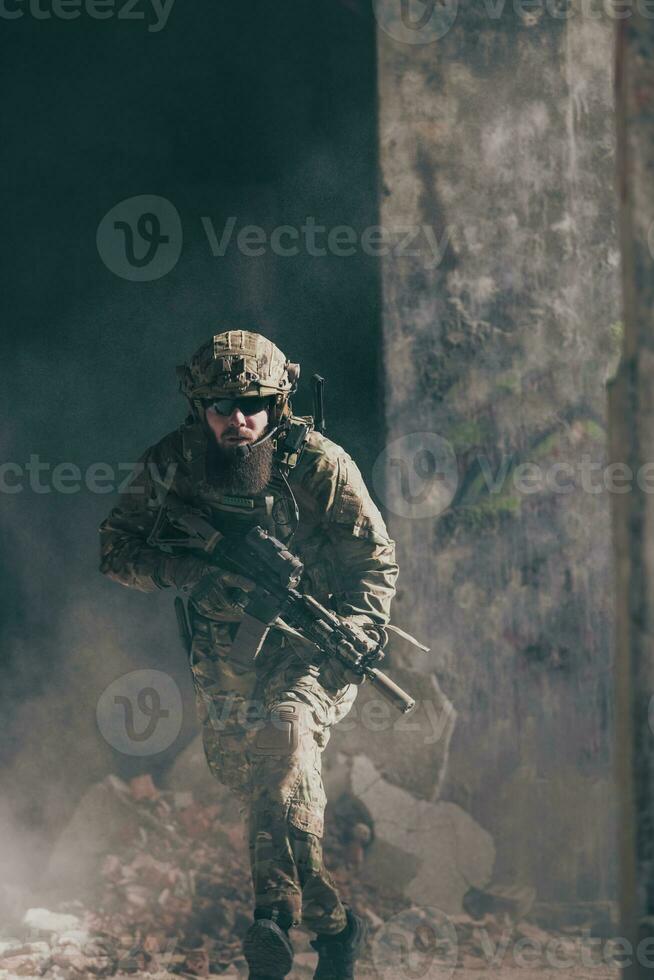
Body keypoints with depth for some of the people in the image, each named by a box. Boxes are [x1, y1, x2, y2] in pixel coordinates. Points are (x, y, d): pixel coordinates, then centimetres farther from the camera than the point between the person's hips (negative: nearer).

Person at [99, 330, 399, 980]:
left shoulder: (319, 465, -12)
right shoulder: (173, 464, -6)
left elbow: (376, 563, -4)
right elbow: (116, 549, -2)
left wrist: (356, 633, -22)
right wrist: (186, 574, -21)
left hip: (310, 651, -4)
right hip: (225, 665, 4)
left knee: (287, 729, -31)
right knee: (254, 792, 3)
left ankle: (278, 910, -37)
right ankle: (334, 925, 21)